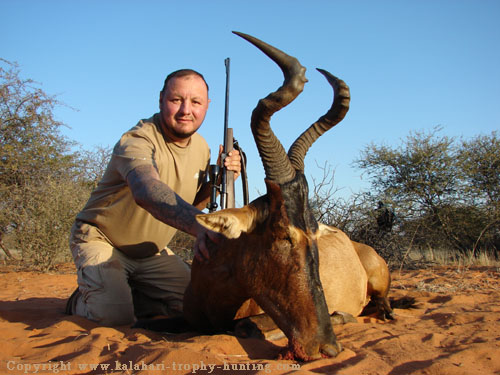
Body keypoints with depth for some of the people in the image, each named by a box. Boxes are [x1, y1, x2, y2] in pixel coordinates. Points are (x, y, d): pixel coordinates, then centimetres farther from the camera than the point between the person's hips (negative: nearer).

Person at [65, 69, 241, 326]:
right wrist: (198, 225, -66)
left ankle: (125, 294, 14)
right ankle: (82, 301, 9)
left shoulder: (201, 147, -2)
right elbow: (147, 191, -49)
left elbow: (190, 204, 8)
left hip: (152, 252, 7)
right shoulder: (137, 141, -27)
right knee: (114, 315, -26)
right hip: (101, 241, -6)